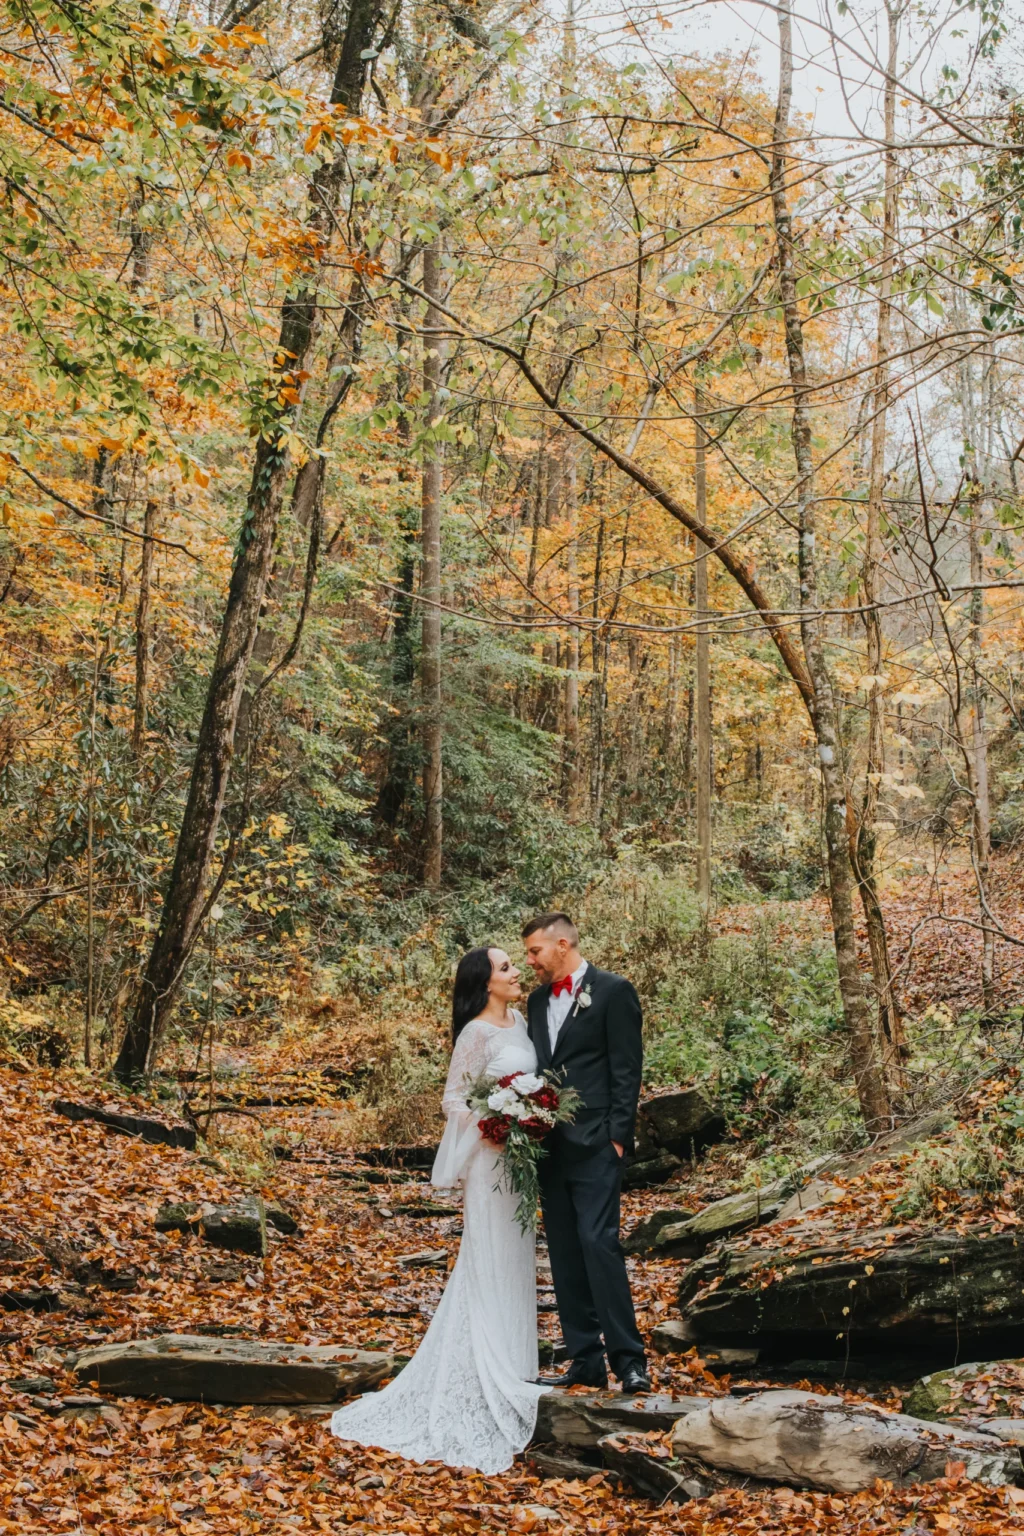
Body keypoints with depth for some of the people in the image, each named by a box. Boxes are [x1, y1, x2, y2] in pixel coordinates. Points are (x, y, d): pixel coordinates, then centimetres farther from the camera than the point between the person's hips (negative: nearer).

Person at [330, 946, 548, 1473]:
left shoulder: (520, 1023, 9)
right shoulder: (476, 1033, -14)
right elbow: (453, 1098, -13)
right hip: (490, 1158, -8)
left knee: (516, 1257, 14)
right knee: (490, 1260, -2)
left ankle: (513, 1363, 24)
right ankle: (495, 1374, 4)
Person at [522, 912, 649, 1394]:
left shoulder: (613, 991, -3)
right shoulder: (538, 1000, 17)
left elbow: (627, 1070, -8)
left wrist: (617, 1136, -13)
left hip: (594, 1143, -7)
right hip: (549, 1145, 7)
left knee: (599, 1243, -14)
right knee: (564, 1255, 7)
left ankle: (628, 1358, -7)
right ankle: (585, 1360, 13)